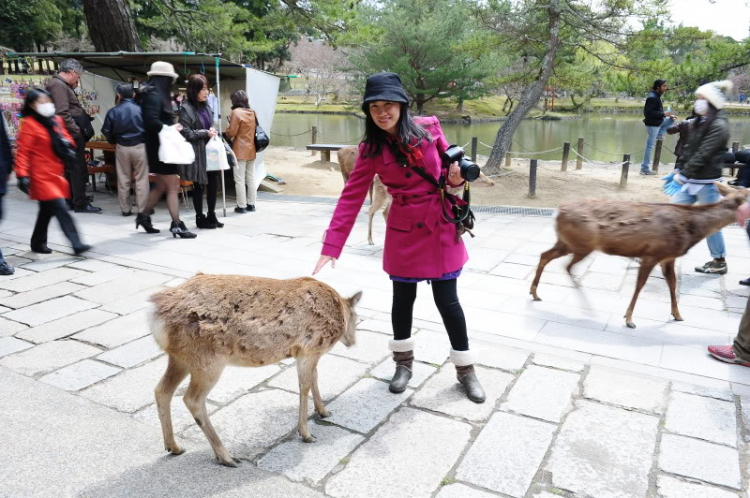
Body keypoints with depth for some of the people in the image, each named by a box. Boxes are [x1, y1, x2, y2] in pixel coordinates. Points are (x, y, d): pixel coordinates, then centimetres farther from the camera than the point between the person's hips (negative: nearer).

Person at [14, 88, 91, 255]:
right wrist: (23, 175, -20)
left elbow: (65, 136, 24)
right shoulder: (29, 124, -10)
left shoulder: (57, 120, 9)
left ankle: (38, 243, 31)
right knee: (61, 209, -14)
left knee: (47, 209, 17)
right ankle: (76, 244, -14)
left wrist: (68, 143, -1)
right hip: (42, 175, -7)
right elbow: (23, 151, -13)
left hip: (56, 173, 7)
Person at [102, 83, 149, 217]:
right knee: (142, 179, 3)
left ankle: (125, 209, 15)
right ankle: (143, 209, 3)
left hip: (122, 147, 2)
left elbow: (106, 131, -1)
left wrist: (114, 142, 18)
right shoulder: (141, 109, -8)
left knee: (123, 179, 11)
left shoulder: (113, 112, -3)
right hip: (140, 146, -2)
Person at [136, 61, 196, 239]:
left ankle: (144, 216, 28)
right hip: (160, 147, -10)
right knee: (173, 186, -7)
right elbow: (152, 121, -26)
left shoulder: (157, 95, 15)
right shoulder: (153, 95, -15)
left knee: (162, 185, 19)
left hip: (161, 146, 10)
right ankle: (177, 225, -3)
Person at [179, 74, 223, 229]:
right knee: (199, 186, 3)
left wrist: (212, 131, 2)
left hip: (209, 151, 7)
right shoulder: (186, 108, -11)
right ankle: (200, 218, 15)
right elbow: (186, 133, -16)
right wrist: (206, 133, -15)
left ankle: (211, 216, 21)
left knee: (213, 184, 8)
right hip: (196, 153, -7)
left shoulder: (206, 107, 11)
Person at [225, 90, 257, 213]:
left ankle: (242, 206, 0)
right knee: (251, 178, 11)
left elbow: (231, 133, -12)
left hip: (240, 151, -7)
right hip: (251, 150, 7)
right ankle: (251, 204, 16)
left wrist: (228, 128, 7)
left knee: (240, 179, -2)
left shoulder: (236, 112, -12)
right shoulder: (252, 112, 9)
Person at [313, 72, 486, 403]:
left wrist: (456, 178, -17)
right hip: (404, 232, 0)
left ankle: (465, 369, 25)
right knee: (403, 299, 12)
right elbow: (351, 197, -12)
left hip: (442, 228, 0)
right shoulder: (371, 149, -7)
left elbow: (451, 166, 8)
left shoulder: (429, 128, -6)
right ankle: (403, 362, 35)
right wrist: (332, 245, -18)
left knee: (447, 300, 6)